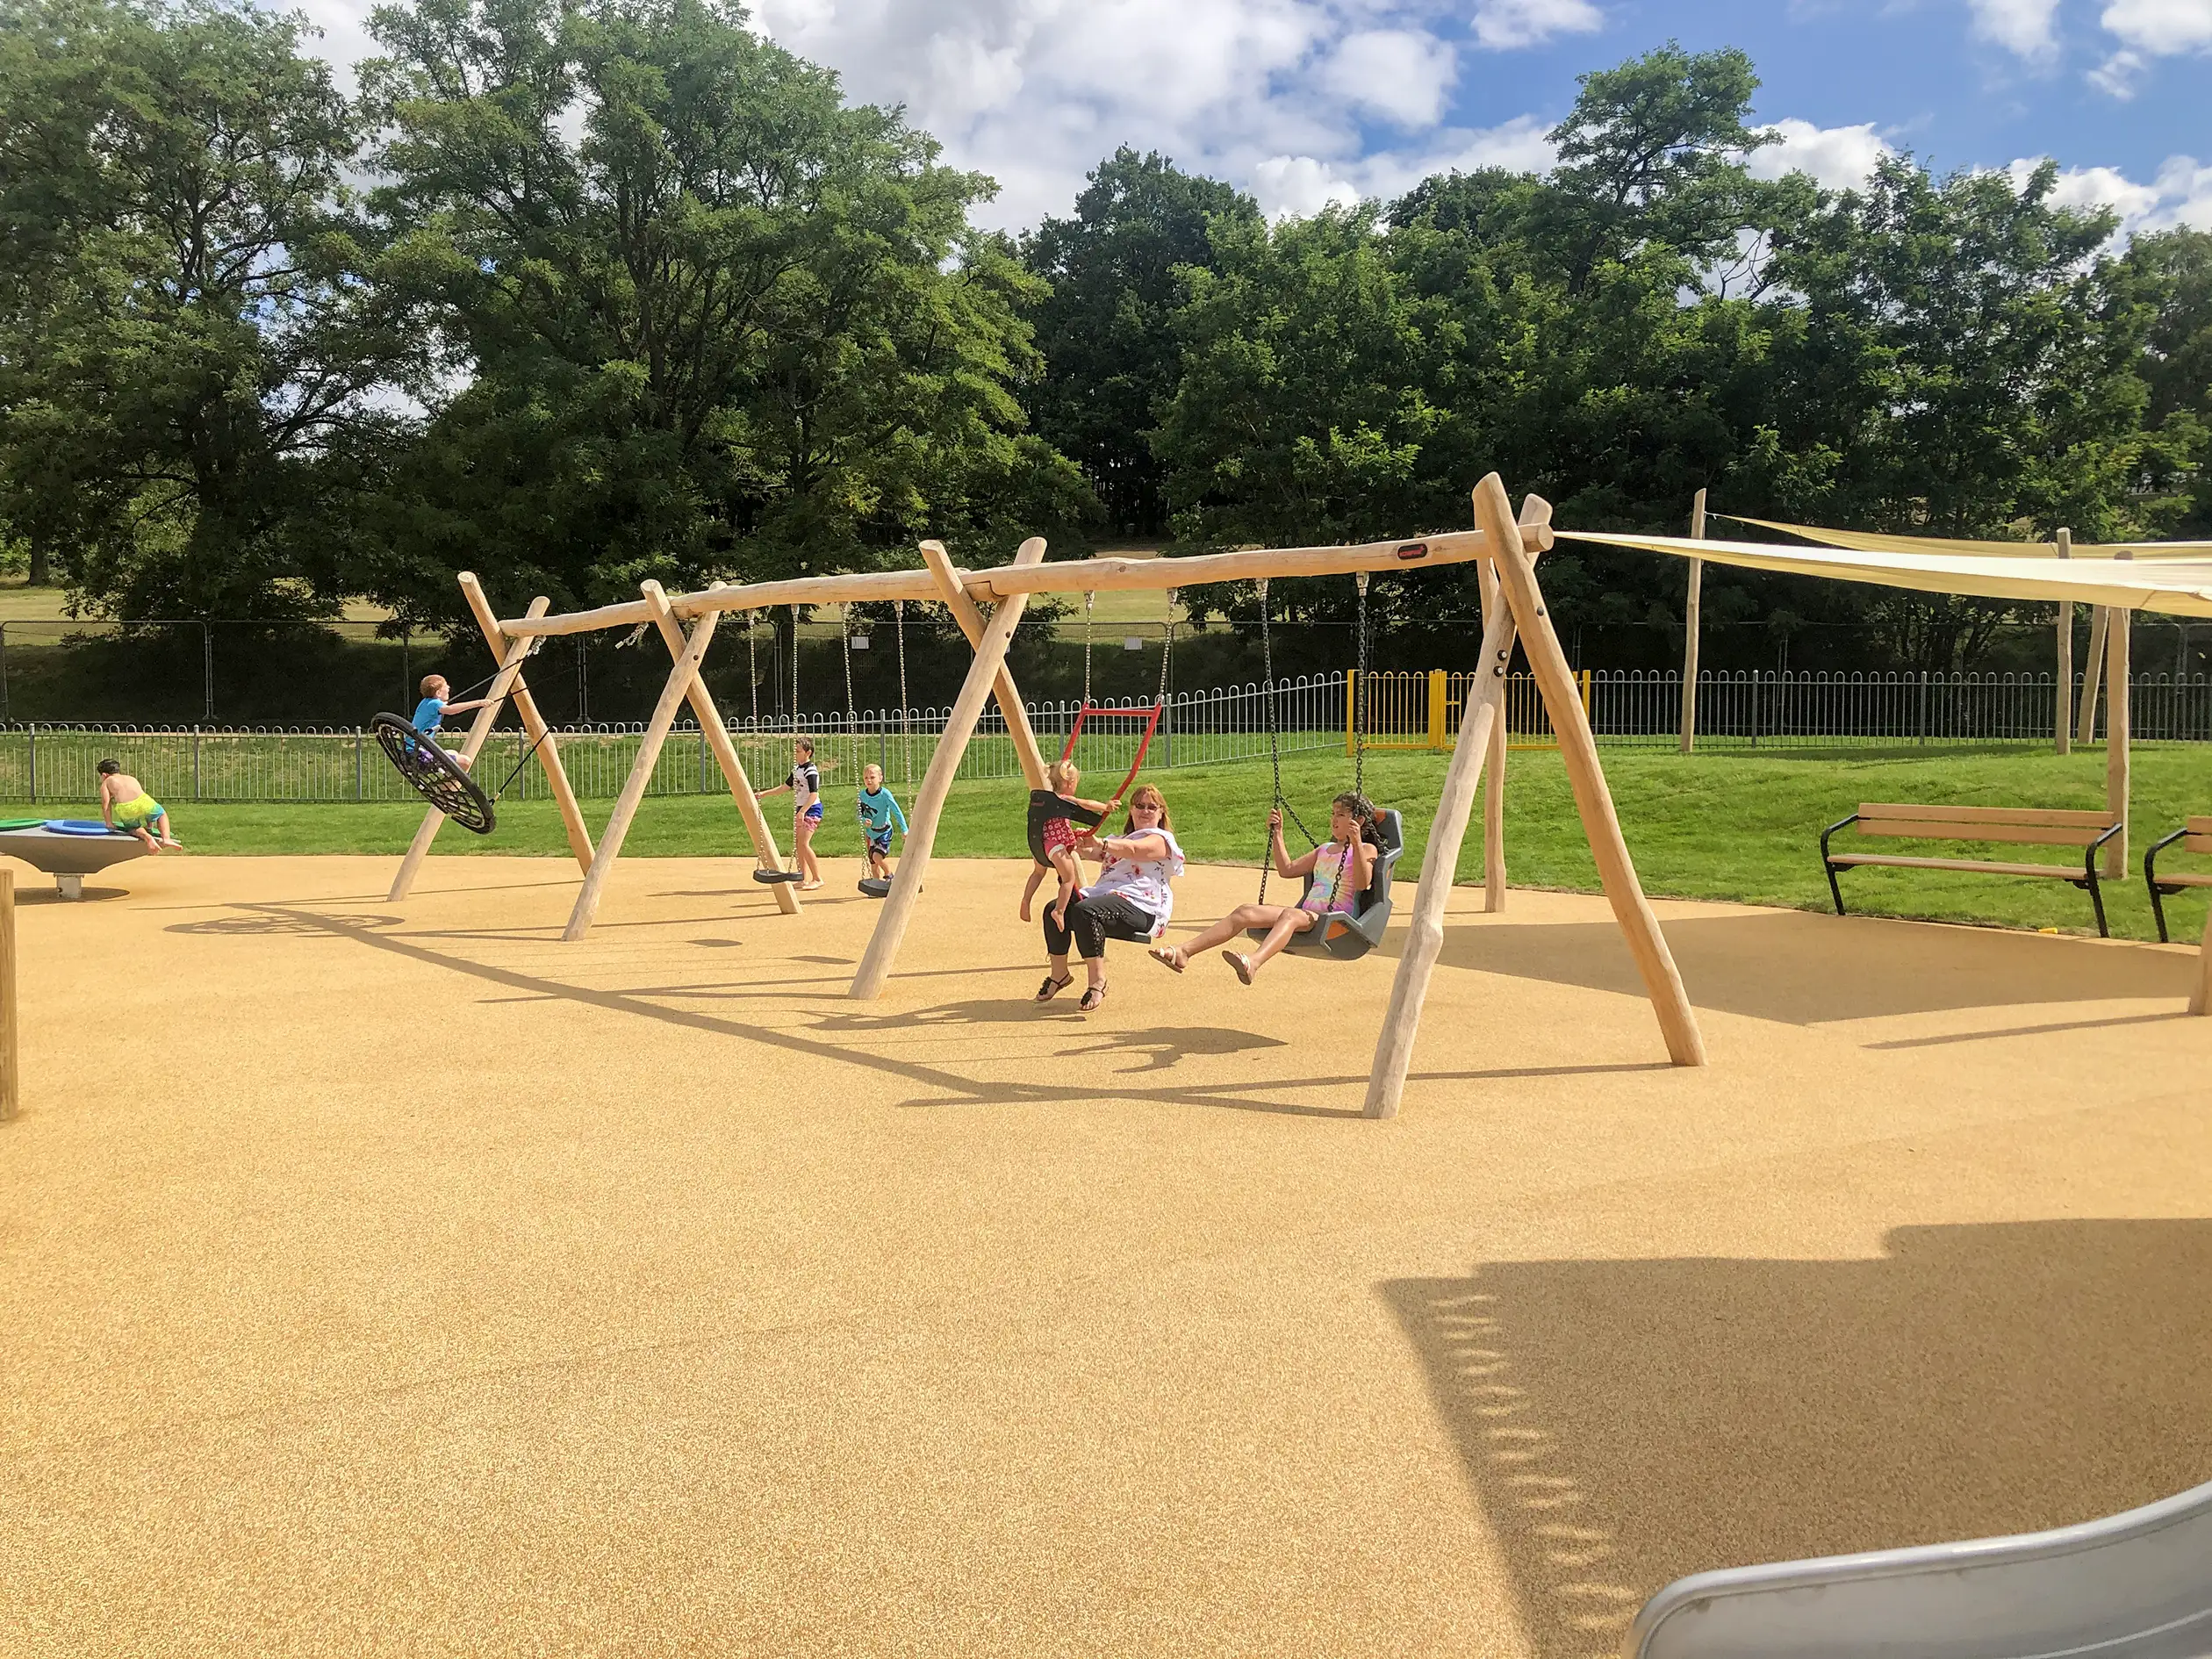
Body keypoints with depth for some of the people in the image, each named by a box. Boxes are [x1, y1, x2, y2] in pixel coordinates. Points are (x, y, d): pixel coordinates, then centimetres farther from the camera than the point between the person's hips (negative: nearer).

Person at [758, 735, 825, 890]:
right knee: (799, 844, 9)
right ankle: (804, 879, 15)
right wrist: (766, 793, 19)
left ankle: (817, 879, -14)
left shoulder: (810, 771, -15)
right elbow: (784, 787, 24)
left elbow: (814, 794, -23)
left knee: (804, 843, -18)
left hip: (811, 809, -10)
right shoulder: (797, 770, 14)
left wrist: (803, 811, -30)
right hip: (800, 809, 10)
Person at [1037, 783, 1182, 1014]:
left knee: (1085, 911, -34)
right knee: (1055, 910, -11)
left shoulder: (1161, 839, 3)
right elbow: (1098, 854, 11)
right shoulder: (1119, 841, 31)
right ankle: (1059, 974, 4)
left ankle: (1098, 981, -31)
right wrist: (1081, 847, -14)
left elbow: (1133, 849, -19)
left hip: (1140, 907, -8)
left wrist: (1099, 843, -36)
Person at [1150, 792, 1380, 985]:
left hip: (1335, 919, -7)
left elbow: (1362, 883, -13)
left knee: (1290, 914, -40)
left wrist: (1356, 844, -23)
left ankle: (1253, 961, -70)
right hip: (1307, 914, 7)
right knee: (1245, 912, -15)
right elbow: (1287, 869, 31)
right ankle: (1183, 951, -30)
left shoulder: (1366, 849, 7)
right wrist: (1277, 833, 26)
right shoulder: (1324, 850, 29)